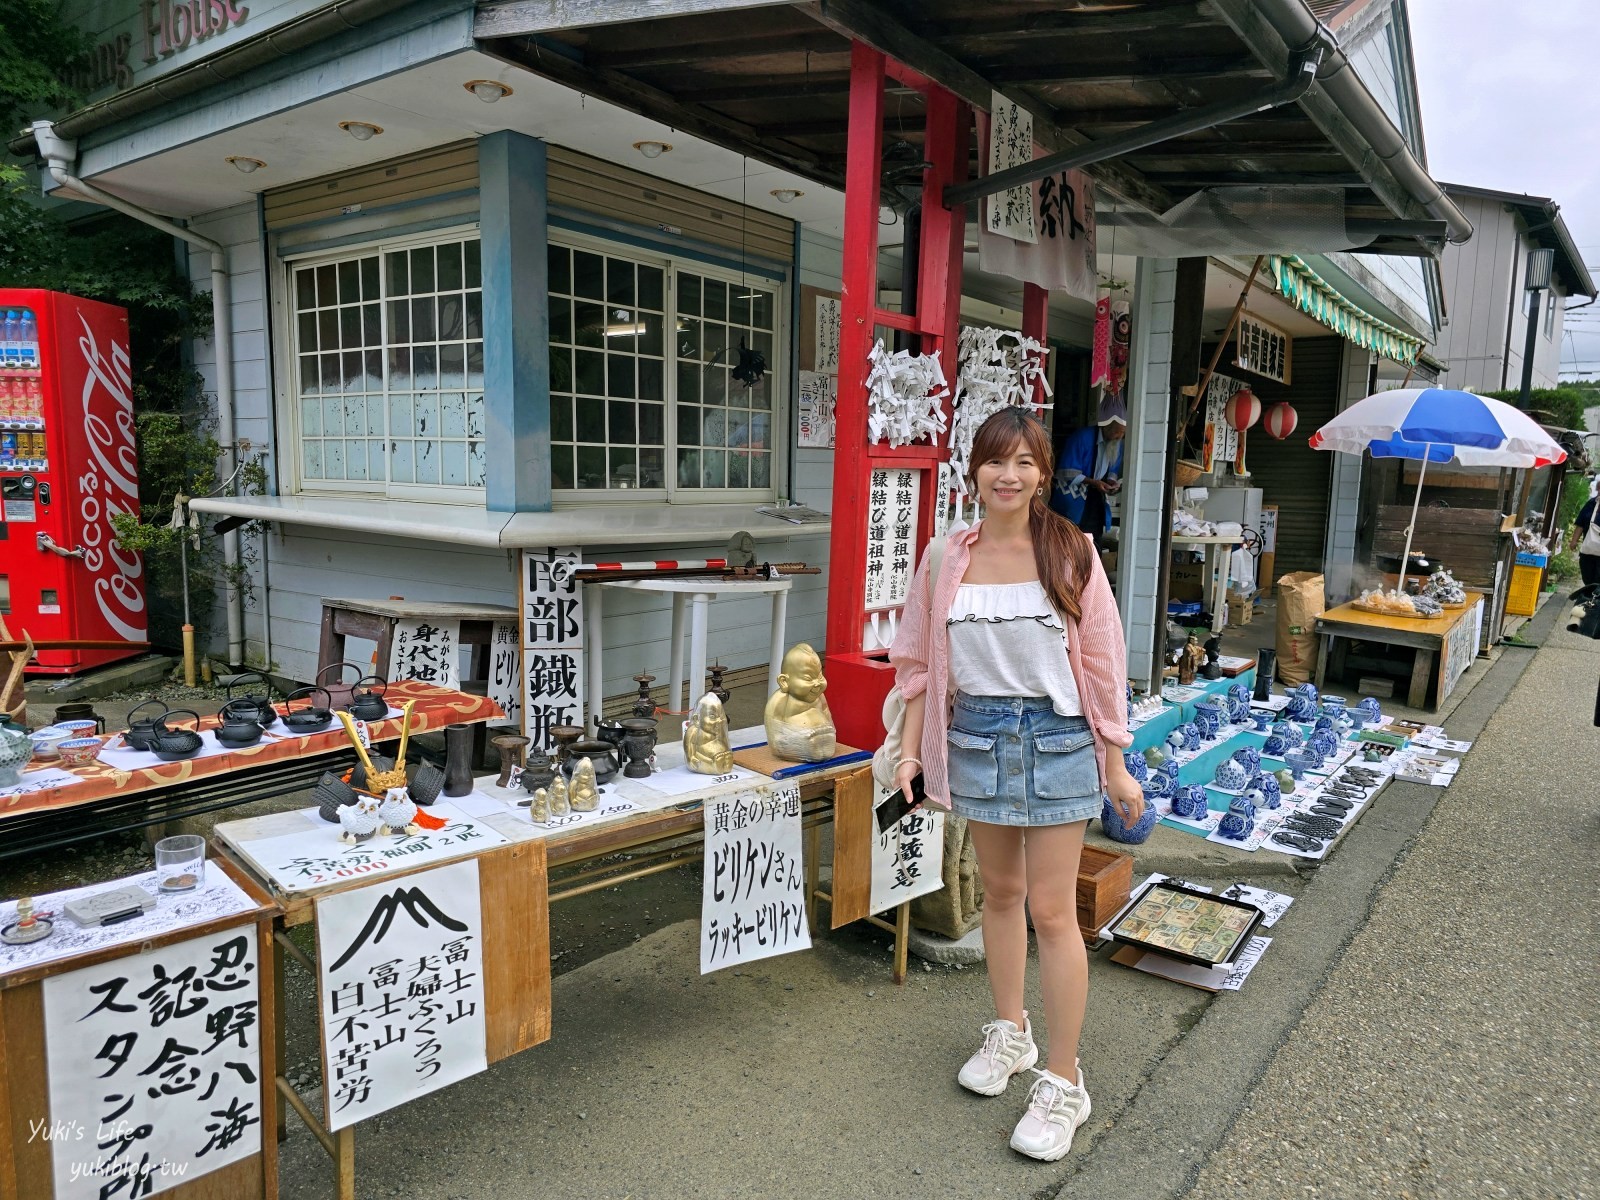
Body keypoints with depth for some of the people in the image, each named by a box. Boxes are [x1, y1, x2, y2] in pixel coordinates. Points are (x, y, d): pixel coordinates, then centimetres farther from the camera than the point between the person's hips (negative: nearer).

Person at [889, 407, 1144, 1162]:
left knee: (1051, 910, 0)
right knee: (999, 892, 17)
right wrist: (911, 750, 2)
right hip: (976, 733, 3)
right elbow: (921, 662, 5)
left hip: (1056, 737, -3)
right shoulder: (949, 557, 0)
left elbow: (1102, 663, -5)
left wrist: (1116, 766, -4)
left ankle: (1063, 1083, 15)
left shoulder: (1069, 554, -7)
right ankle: (1010, 1033, 37)